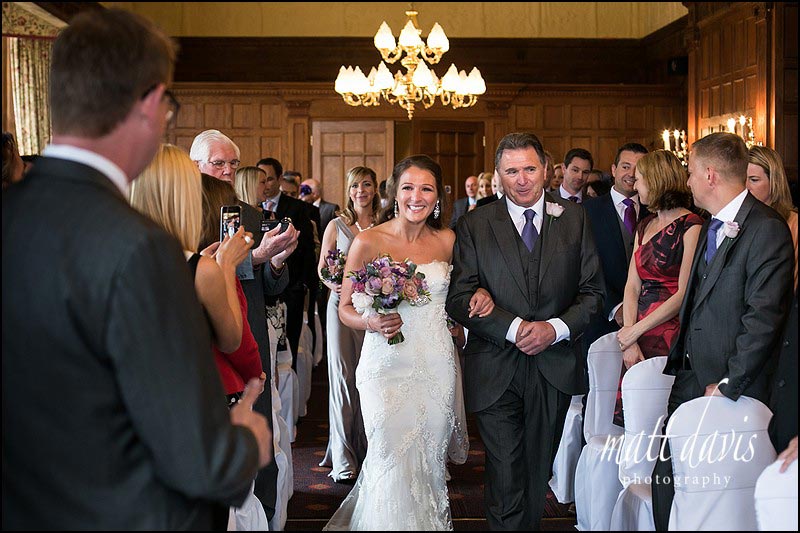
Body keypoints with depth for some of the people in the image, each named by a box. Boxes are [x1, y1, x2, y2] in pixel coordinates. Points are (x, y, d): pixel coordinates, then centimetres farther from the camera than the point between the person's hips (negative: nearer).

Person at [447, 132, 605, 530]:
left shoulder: (574, 218, 6)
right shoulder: (474, 226, 0)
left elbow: (593, 291, 4)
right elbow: (459, 299, -6)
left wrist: (556, 328, -13)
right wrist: (514, 328, -18)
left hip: (554, 369, 2)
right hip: (495, 373, -2)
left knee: (538, 476, 16)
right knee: (505, 480, -1)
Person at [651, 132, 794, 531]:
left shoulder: (767, 230, -15)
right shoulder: (712, 226, 14)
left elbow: (764, 316, -19)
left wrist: (728, 385, -16)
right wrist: (678, 356, 10)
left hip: (735, 389, -8)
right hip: (691, 375, 8)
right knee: (666, 475, 7)